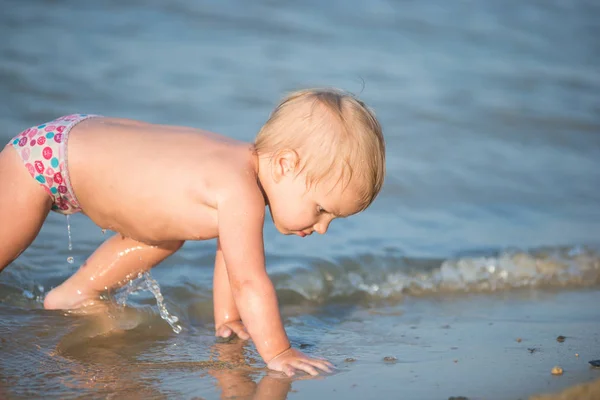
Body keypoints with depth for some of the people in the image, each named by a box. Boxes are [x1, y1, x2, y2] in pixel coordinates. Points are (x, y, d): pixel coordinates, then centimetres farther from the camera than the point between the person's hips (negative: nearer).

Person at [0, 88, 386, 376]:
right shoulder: (241, 193, -36)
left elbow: (230, 254, 7)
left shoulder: (256, 164, -7)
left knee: (165, 235, 21)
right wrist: (277, 353, -33)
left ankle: (74, 294, 29)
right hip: (43, 158, -9)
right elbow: (249, 280, -37)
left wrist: (227, 320, 8)